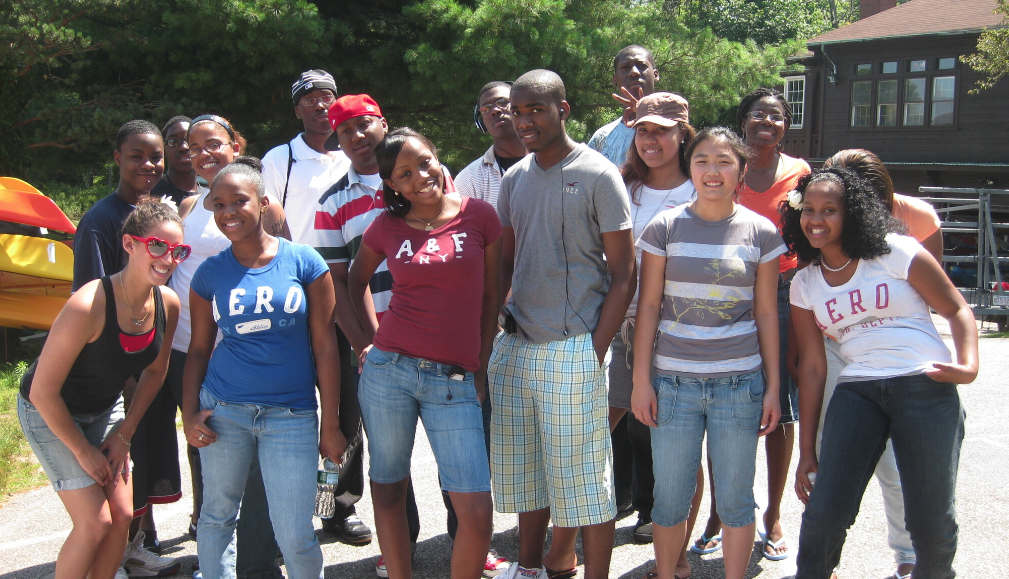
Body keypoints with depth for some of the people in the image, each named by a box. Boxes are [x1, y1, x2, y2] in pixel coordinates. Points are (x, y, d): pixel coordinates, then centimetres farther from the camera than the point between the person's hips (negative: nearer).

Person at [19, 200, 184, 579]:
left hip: (105, 409, 6)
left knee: (122, 514, 2)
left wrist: (124, 434, 3)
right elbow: (43, 392, -28)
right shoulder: (89, 306, -34)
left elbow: (155, 370, 5)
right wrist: (83, 451, -17)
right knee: (95, 523, -10)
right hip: (50, 414, -6)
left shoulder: (168, 305, -14)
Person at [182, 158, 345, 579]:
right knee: (217, 515, 11)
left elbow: (324, 346, -1)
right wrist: (189, 413, 0)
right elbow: (199, 349, 12)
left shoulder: (304, 261, -1)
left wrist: (330, 425, -2)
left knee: (295, 535, -2)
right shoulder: (210, 273, 5)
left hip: (291, 414, -2)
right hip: (223, 409, 2)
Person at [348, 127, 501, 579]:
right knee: (388, 489, 10)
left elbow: (491, 295, 7)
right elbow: (357, 280, 22)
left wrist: (480, 368, 6)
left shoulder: (478, 215, 1)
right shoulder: (386, 227, 4)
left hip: (454, 381, -1)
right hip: (388, 371, 1)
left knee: (477, 511, -6)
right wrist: (374, 339, 12)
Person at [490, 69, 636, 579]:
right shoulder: (515, 179, 11)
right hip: (514, 347, 6)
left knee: (584, 478, 0)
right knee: (523, 469, 16)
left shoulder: (597, 175, -7)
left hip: (572, 350, -6)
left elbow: (624, 274, -8)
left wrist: (596, 351, -14)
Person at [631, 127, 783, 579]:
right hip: (673, 382, 0)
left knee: (735, 499, 8)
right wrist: (641, 380, -1)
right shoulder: (664, 228, 0)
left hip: (739, 384, 0)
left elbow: (766, 313, 6)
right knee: (670, 498, 7)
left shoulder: (761, 232, 2)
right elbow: (648, 306, 2)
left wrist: (772, 387, 4)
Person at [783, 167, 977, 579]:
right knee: (824, 513, -9)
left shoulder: (895, 252, 1)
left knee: (931, 522, -2)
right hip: (856, 391, 3)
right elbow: (812, 366, 13)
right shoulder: (805, 285, 11)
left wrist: (968, 366, -14)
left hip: (926, 387, -2)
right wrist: (807, 450, 12)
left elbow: (957, 310, 5)